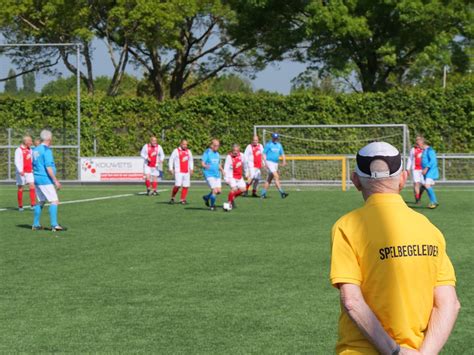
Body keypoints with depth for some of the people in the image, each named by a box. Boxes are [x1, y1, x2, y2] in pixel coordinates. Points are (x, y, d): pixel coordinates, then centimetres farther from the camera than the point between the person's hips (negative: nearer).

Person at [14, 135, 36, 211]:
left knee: (32, 186, -8)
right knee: (20, 188, 2)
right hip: (21, 173, -6)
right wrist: (20, 171, -31)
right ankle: (20, 206, 10)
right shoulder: (19, 150, -11)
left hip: (29, 172, 6)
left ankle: (33, 205, -10)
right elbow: (17, 162, -20)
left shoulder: (29, 150, 13)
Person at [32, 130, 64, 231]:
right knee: (54, 201, -7)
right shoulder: (46, 150, -14)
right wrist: (55, 180, -17)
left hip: (37, 178, 9)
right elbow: (48, 167, -20)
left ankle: (36, 224, 17)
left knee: (40, 202, 16)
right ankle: (54, 225, -14)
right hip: (46, 180, -9)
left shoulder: (36, 150, 12)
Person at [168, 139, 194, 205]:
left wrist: (191, 169, 14)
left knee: (186, 186, -1)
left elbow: (191, 160, 24)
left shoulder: (188, 151, 14)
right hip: (178, 172, -5)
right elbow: (171, 159, 0)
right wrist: (171, 169, -5)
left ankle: (182, 199, 8)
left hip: (186, 172, 5)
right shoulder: (176, 151, -2)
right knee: (177, 185, -15)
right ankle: (172, 198, 1)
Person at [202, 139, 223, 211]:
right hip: (209, 175, -7)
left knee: (218, 191, 2)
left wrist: (222, 170, 8)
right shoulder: (207, 153, -8)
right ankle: (212, 206, 3)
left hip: (217, 175, 7)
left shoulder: (217, 154, 13)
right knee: (215, 190, -15)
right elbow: (202, 163, -15)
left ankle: (206, 197, 28)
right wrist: (205, 166, -36)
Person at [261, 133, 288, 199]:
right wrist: (265, 163, -16)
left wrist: (284, 161, -7)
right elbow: (264, 154, -5)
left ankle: (263, 193, 15)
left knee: (269, 179, 8)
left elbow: (282, 153, 12)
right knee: (276, 177, -17)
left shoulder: (279, 145, 13)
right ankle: (281, 192, -23)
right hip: (269, 162, -7)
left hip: (275, 163, 7)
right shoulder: (268, 145, -4)